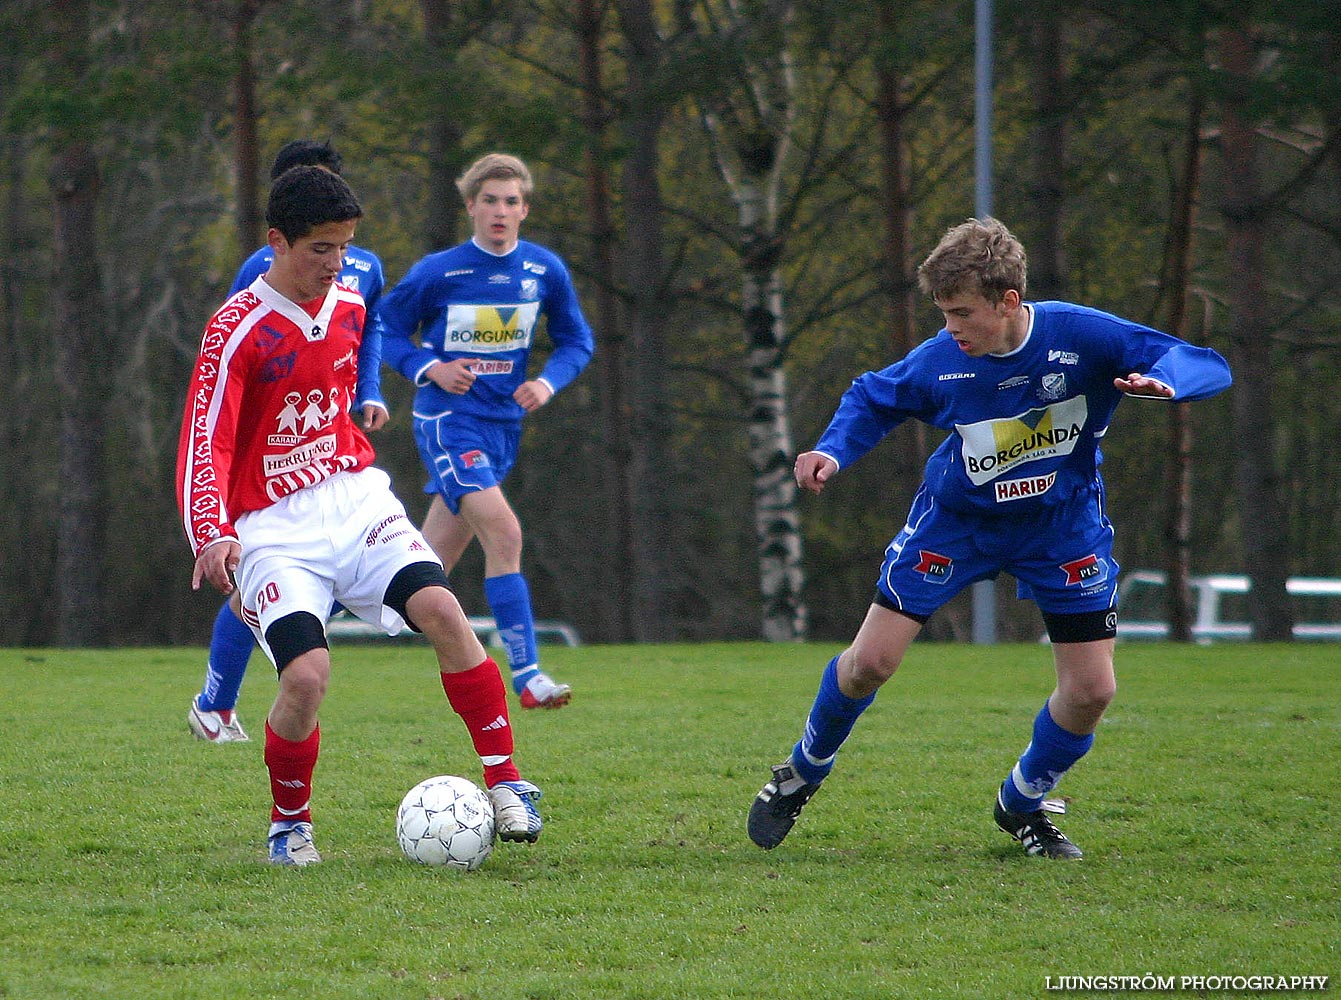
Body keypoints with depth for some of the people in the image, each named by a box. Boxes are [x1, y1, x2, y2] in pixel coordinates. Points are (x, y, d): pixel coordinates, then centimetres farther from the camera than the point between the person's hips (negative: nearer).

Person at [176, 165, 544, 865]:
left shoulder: (349, 307, 7)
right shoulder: (237, 331, -13)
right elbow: (204, 445, -17)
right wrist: (211, 537, -31)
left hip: (353, 497, 5)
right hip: (271, 527, -5)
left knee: (441, 610, -20)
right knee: (307, 675, -23)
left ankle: (506, 783, -11)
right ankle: (289, 825, 4)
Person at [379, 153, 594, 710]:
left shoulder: (546, 271, 2)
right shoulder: (437, 273, -9)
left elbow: (576, 342, 13)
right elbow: (386, 331, 2)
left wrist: (547, 382, -6)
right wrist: (431, 369, -15)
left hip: (504, 424, 5)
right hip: (447, 420, -5)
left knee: (427, 571, 9)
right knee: (504, 533, -23)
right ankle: (527, 676, -22)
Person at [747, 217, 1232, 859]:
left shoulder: (1081, 336, -26)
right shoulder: (938, 361, -21)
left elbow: (1207, 365, -25)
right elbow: (872, 399, 1)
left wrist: (1163, 382, -48)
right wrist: (834, 452, -19)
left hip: (1061, 525, 0)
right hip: (955, 519, 0)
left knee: (1092, 690, -5)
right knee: (870, 661, -7)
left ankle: (1022, 806, 23)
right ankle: (804, 772, 22)